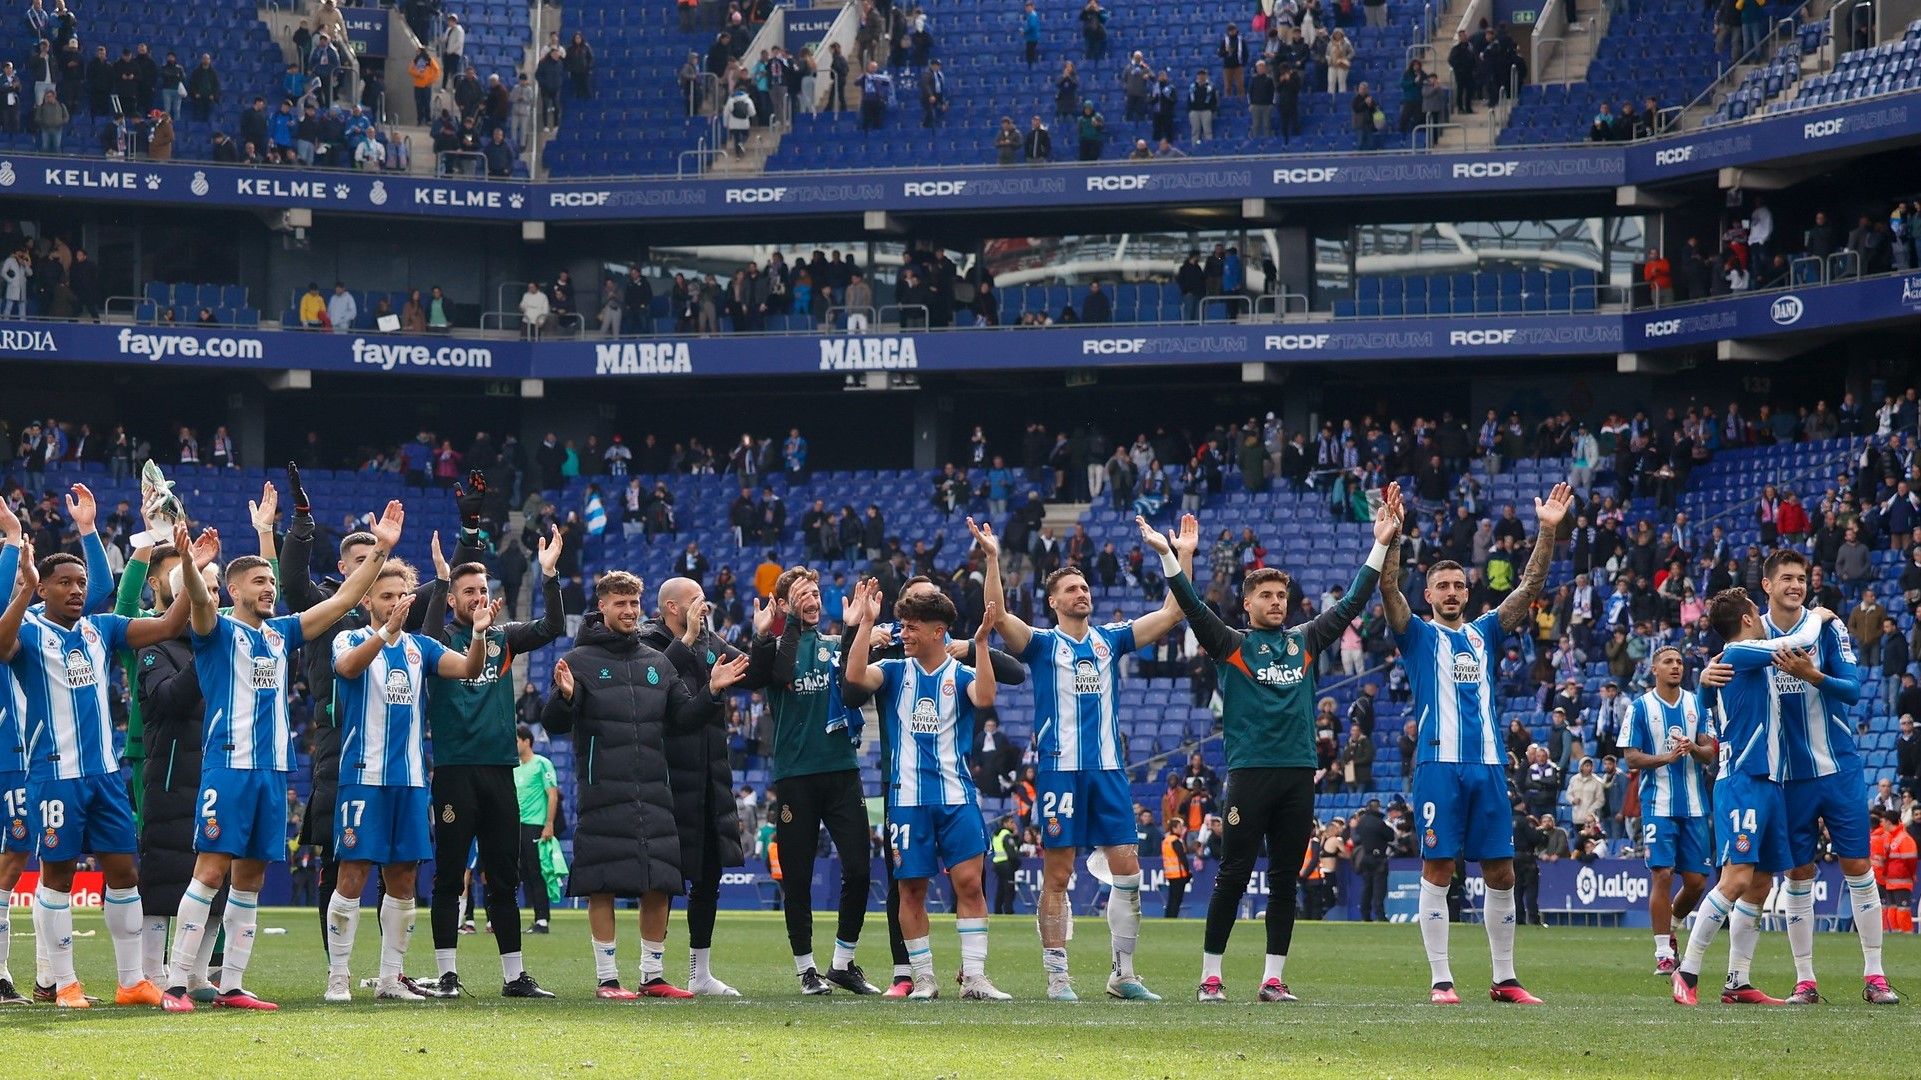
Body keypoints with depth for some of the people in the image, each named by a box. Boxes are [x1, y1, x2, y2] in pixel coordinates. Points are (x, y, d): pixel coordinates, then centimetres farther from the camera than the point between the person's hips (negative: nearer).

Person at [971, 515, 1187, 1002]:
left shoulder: (1110, 640, 13)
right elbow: (998, 614, -14)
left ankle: (1123, 973, 8)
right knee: (1057, 876, -1)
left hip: (1108, 769, 4)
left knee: (1128, 870, 0)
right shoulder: (1042, 644, 2)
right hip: (1060, 771, -4)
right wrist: (992, 559, -24)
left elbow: (1171, 612, 12)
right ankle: (1057, 976, 4)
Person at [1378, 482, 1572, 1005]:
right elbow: (1388, 588, -9)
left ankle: (1504, 979, 10)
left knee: (1501, 872, 4)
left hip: (1488, 766, 4)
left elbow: (1530, 585, 11)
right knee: (1437, 869, -4)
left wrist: (1547, 530, 0)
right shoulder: (1418, 635, 7)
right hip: (1439, 765, -4)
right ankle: (1441, 980, -2)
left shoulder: (1484, 633, 17)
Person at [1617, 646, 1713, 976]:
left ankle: (1669, 927, 30)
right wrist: (1667, 757, -18)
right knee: (1662, 875, -10)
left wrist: (1694, 749, -15)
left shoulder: (1697, 704, 10)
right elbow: (1632, 757, -2)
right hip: (1658, 804, -3)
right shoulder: (1640, 707, 1)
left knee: (1696, 881, 3)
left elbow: (1711, 752, 7)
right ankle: (1664, 953, -3)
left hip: (1695, 805, 3)